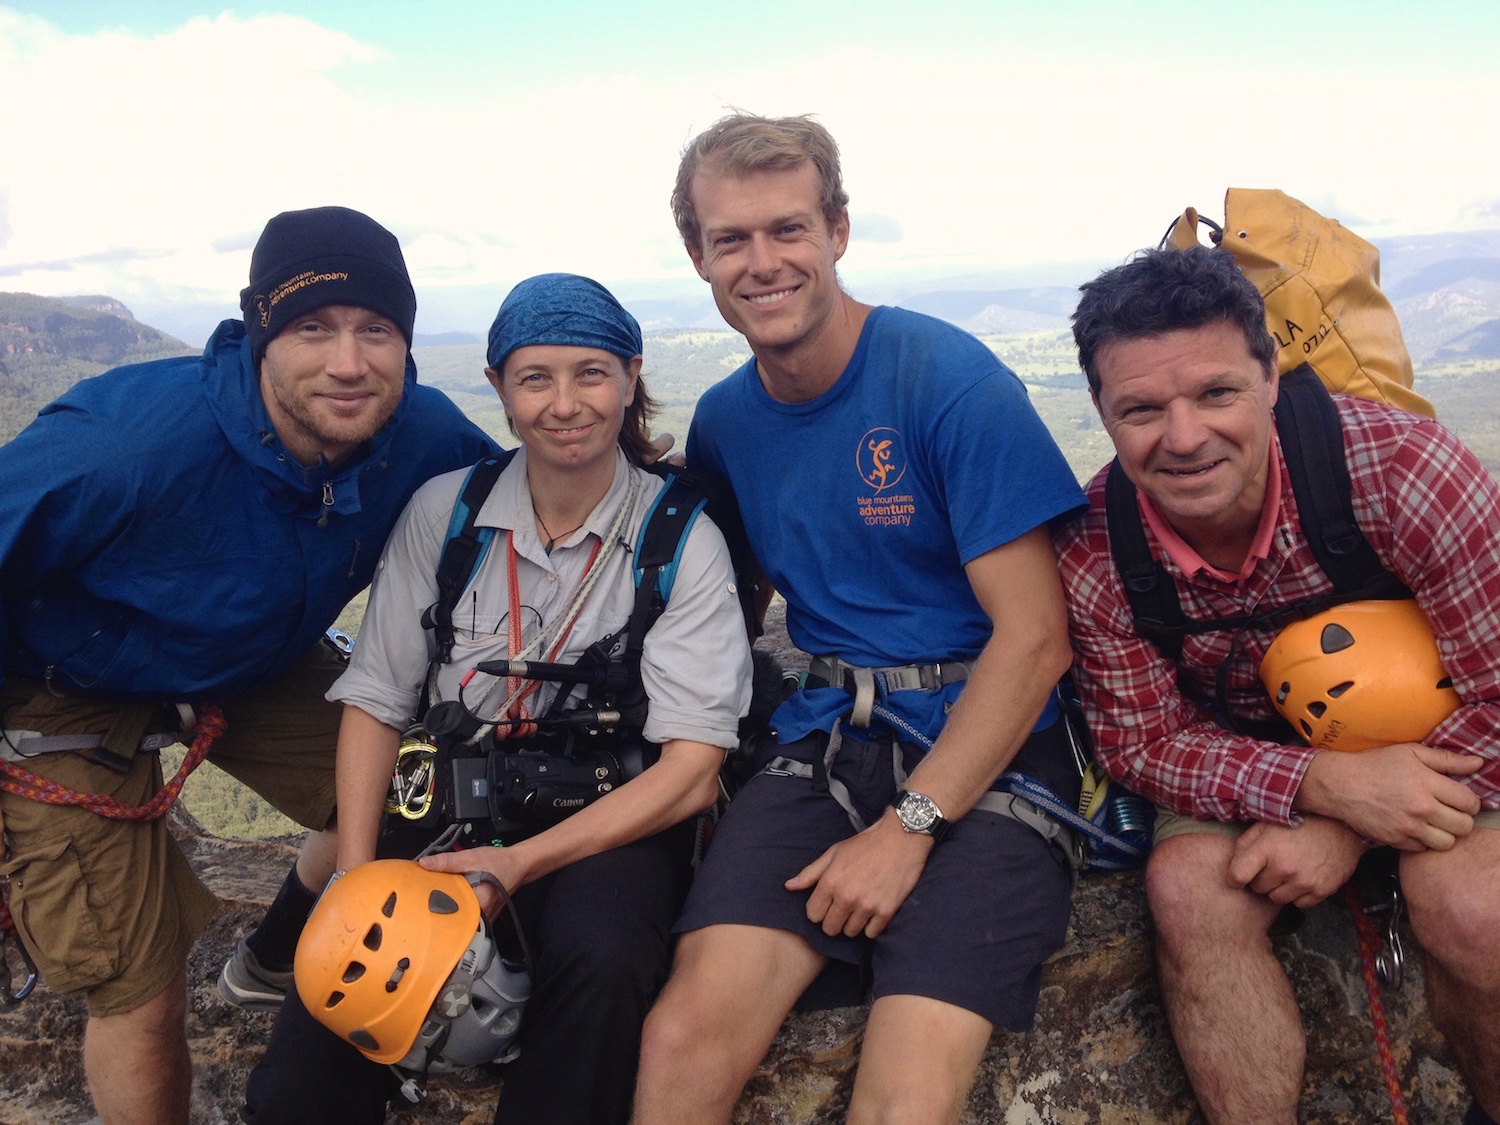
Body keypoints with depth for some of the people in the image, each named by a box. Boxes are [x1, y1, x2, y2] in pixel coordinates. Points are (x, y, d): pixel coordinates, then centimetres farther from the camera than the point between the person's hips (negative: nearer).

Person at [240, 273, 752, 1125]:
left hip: (609, 823, -1)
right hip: (452, 813, 2)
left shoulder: (684, 544, -7)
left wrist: (518, 863, -20)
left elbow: (692, 772, -12)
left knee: (601, 956, -34)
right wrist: (354, 877, -9)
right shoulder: (443, 512, 1)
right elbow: (376, 703, 3)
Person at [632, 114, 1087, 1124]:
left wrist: (908, 824, -14)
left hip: (984, 754, -3)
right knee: (687, 1036, -18)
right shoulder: (722, 423, 8)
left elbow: (1035, 635, -11)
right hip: (824, 746, 4)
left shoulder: (949, 380, -9)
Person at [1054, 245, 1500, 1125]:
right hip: (1245, 761, 1)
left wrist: (1344, 832, -26)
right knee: (1189, 888, -26)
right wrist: (1325, 784, -29)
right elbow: (1142, 739, -12)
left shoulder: (1402, 468, -27)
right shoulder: (1095, 555, -20)